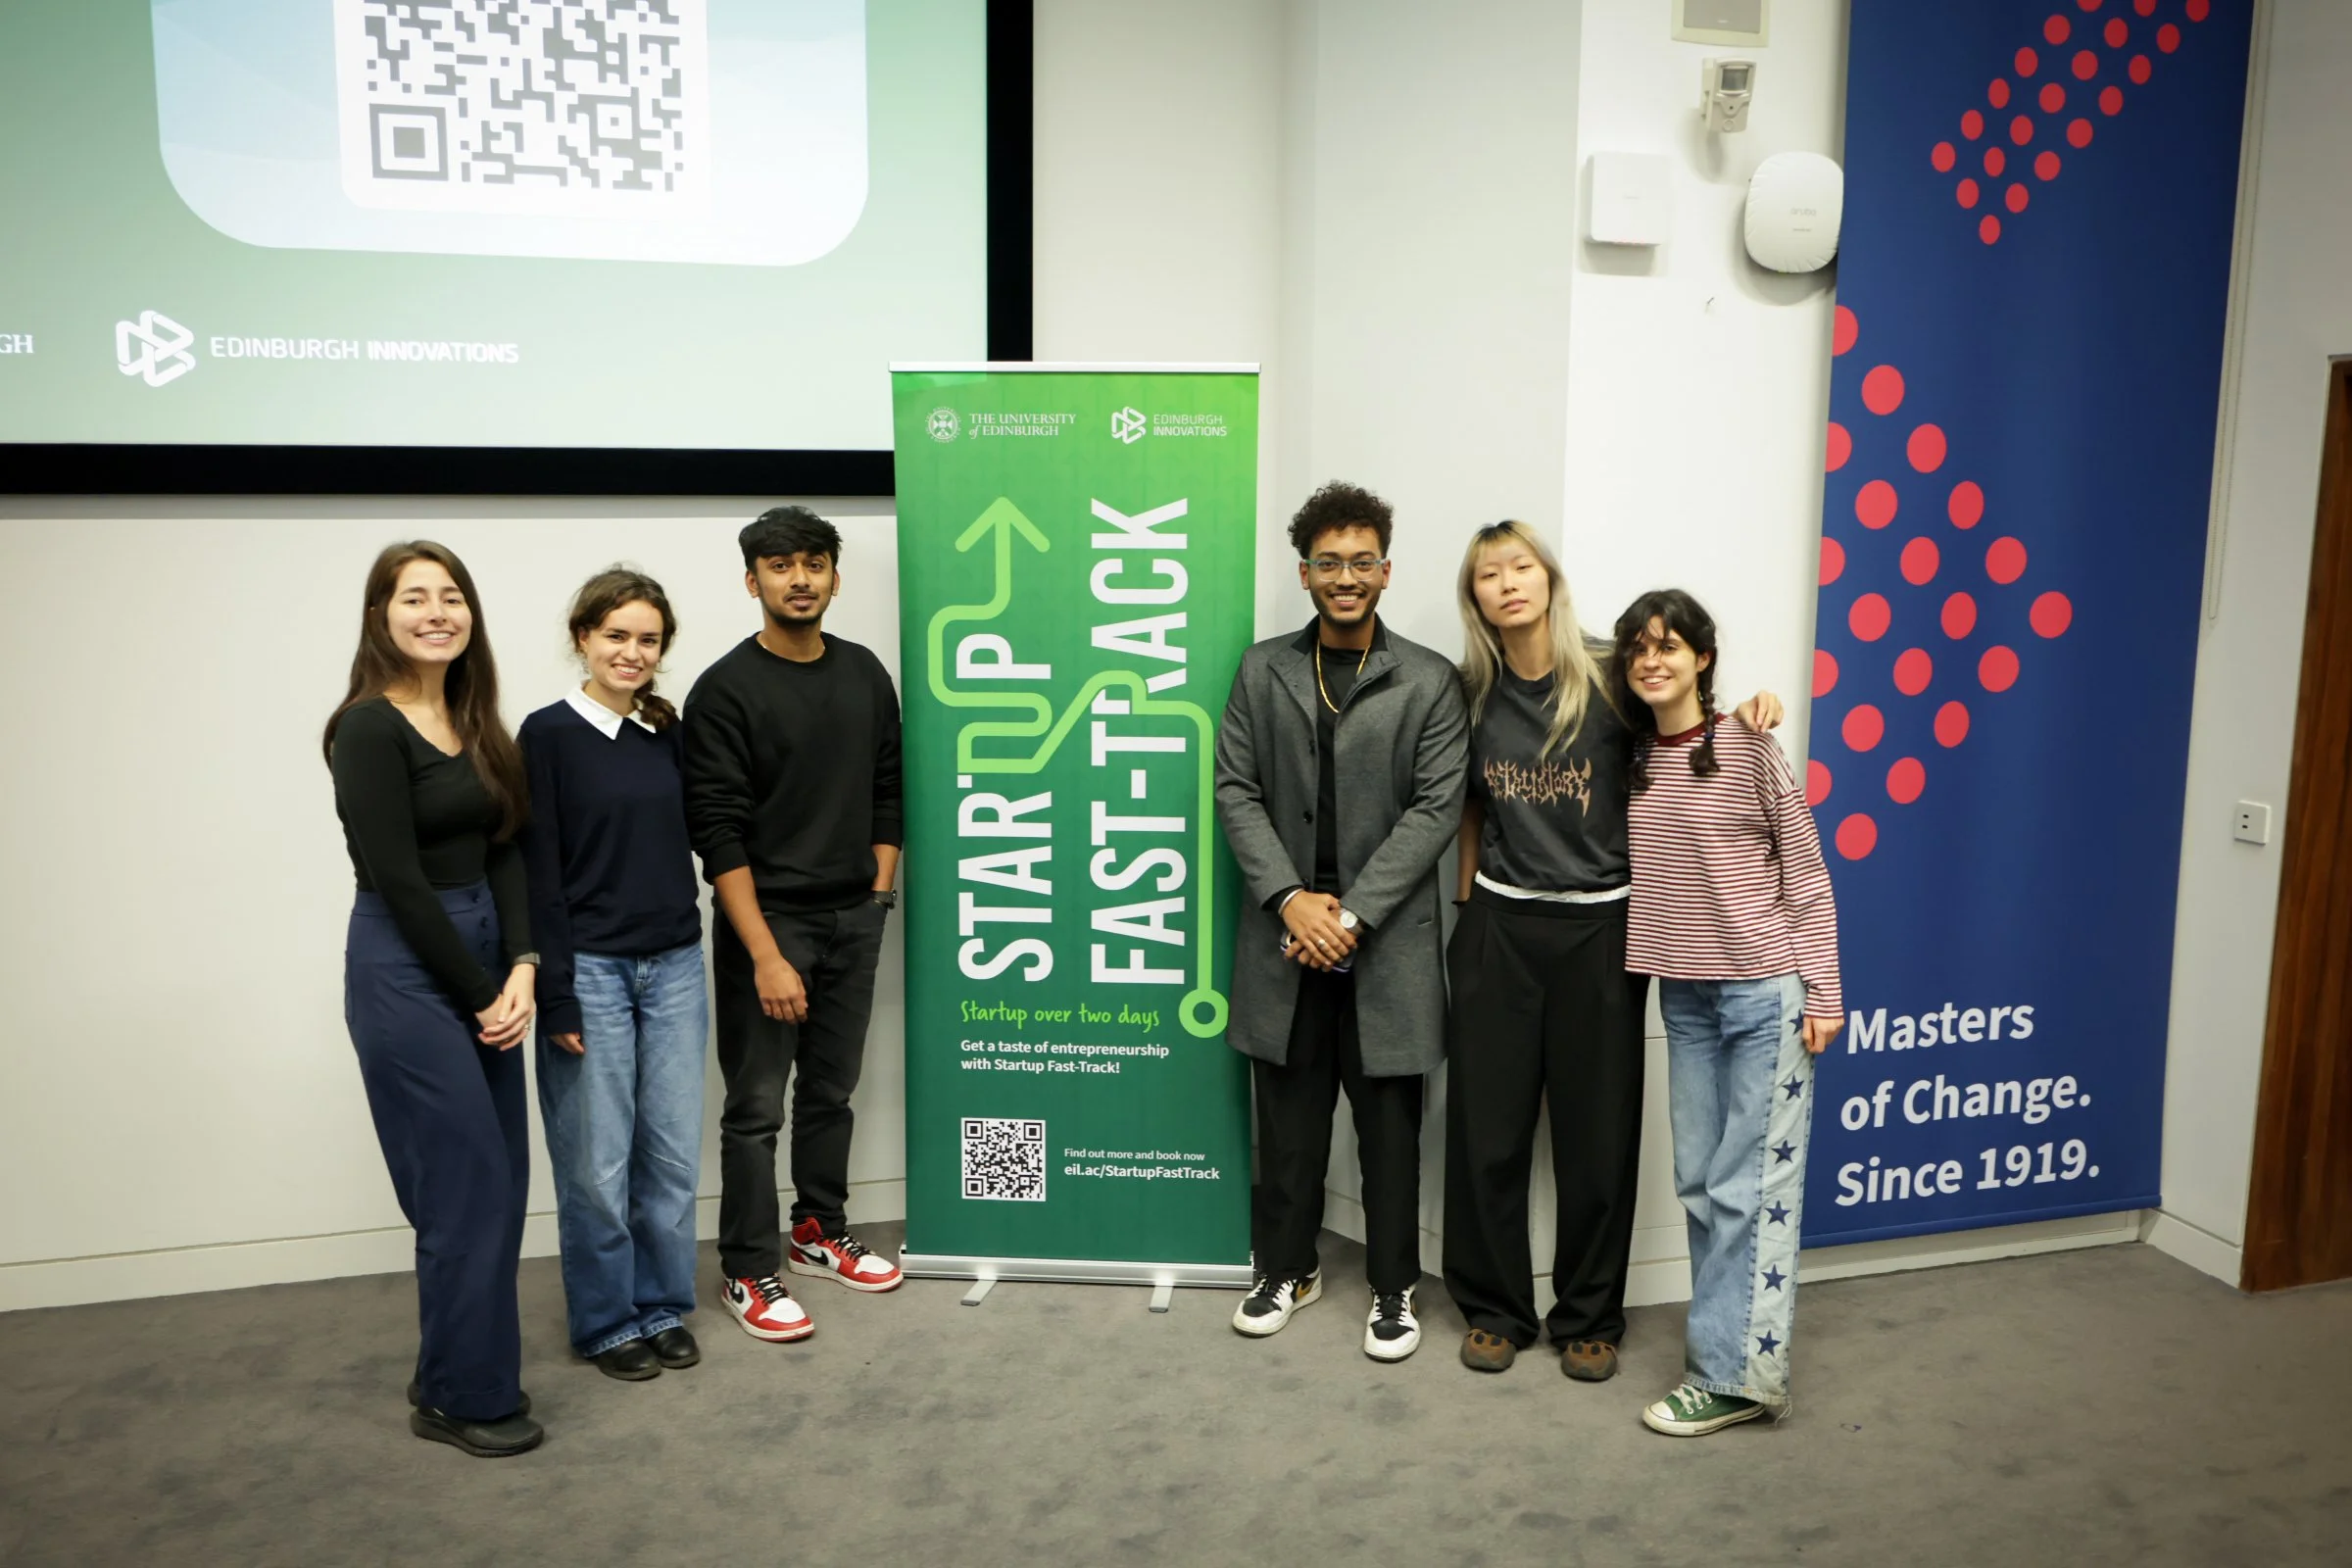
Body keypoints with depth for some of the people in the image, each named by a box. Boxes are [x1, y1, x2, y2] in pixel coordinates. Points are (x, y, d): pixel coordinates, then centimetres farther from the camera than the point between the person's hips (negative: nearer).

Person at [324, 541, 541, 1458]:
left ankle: (455, 1372, 28)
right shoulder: (370, 729, -14)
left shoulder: (474, 724, 9)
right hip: (405, 973, -8)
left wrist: (520, 969, -7)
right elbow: (398, 881, -17)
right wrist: (481, 995, -12)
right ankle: (461, 1399, 16)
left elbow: (504, 855, 6)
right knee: (465, 1187, -1)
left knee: (499, 1179, 12)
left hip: (481, 966, 8)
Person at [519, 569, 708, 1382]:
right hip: (592, 969, -4)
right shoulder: (549, 733, -6)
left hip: (675, 964, 4)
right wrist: (556, 995, -12)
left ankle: (664, 1307, 27)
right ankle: (607, 1322, 22)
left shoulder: (667, 732, 7)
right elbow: (540, 872, -9)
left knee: (673, 1153, 10)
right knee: (597, 1163, 5)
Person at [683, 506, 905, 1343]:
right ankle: (748, 1271, 14)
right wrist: (765, 954, -19)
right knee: (757, 1105, 2)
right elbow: (718, 833, -15)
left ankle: (820, 1232, 32)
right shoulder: (726, 689, -11)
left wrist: (879, 894, 5)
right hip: (767, 920, -5)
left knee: (831, 1089, 16)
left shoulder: (865, 675, 5)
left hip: (853, 920, 5)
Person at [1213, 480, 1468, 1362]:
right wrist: (1291, 898, -10)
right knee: (1288, 1114, 12)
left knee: (1388, 1120, 7)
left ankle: (1394, 1287, 22)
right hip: (1285, 929, 2)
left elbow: (1436, 808, -7)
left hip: (1387, 939, -2)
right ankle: (1286, 1266, 29)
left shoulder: (1429, 682, -1)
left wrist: (1353, 913, -13)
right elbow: (1235, 791, 2)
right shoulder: (1262, 670, 5)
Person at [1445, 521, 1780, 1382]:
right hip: (1497, 927, 2)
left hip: (1599, 929, -2)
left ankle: (1589, 1317, 24)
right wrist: (1465, 897, 12)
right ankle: (1495, 1308, 23)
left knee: (1597, 1132, 7)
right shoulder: (1473, 694, 3)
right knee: (1487, 1125, 6)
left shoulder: (1609, 679, -7)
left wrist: (1747, 713, -14)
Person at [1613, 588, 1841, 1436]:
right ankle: (1726, 1341, 20)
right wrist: (1639, 964, 3)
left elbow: (1807, 878, -6)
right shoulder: (1633, 761, 6)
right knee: (1699, 1182, 8)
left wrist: (1822, 993, -8)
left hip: (1764, 991, -5)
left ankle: (1733, 1371, 4)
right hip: (1683, 993, 6)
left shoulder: (1750, 749, -9)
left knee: (1752, 1186, -3)